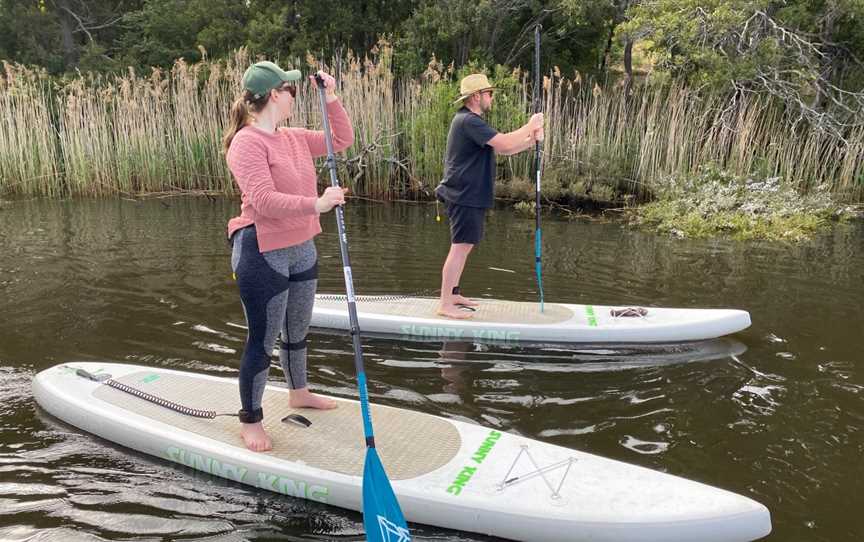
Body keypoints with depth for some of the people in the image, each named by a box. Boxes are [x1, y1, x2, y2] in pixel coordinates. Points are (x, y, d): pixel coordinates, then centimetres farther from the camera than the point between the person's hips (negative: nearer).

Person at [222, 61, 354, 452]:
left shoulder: (296, 138, 9)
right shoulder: (247, 143, -17)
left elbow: (342, 140, 18)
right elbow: (264, 200, -27)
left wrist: (331, 99, 6)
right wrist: (317, 204, -35)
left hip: (301, 250, 8)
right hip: (262, 255, -8)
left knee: (297, 330, 23)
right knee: (263, 339, 0)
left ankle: (298, 392, 44)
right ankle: (250, 421, 15)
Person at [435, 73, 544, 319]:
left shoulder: (471, 121, 20)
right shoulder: (469, 121, -15)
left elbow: (502, 150, 17)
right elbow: (504, 143, -24)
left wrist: (532, 140, 3)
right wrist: (530, 126, -11)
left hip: (469, 195, 11)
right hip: (465, 196, -11)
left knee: (464, 246, 15)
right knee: (460, 247, -9)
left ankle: (453, 294, 24)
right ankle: (446, 305, -6)